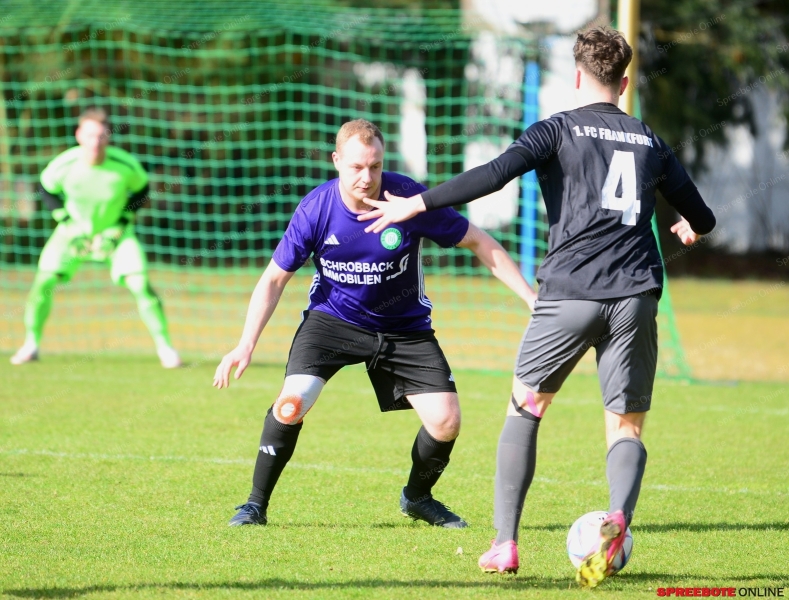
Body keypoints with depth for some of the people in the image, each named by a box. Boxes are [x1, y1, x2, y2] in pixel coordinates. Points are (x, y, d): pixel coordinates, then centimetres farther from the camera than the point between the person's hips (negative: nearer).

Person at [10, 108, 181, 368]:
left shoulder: (125, 165, -26)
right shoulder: (63, 165, -24)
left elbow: (141, 189, -5)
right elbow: (47, 189, -2)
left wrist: (121, 225, -11)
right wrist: (66, 221, -10)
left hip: (114, 231, -1)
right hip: (76, 229, 1)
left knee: (140, 283, -16)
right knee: (44, 281, -12)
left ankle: (164, 347, -2)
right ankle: (31, 344, 7)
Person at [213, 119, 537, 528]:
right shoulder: (315, 210, -19)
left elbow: (478, 243, -9)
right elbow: (274, 279, -9)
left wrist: (530, 297, -14)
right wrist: (246, 345, -18)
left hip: (404, 326, 1)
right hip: (331, 319, -1)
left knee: (446, 422, -10)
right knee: (291, 405, -23)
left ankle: (417, 497, 21)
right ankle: (256, 505, -3)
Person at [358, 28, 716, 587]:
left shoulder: (559, 130, 4)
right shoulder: (650, 142, 16)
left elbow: (495, 173, -13)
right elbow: (702, 219, 25)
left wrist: (417, 204, -8)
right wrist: (691, 227, 50)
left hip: (570, 292, -2)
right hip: (636, 295, 2)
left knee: (525, 408, 15)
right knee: (627, 428, 6)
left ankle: (506, 543, 9)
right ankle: (619, 517, -26)